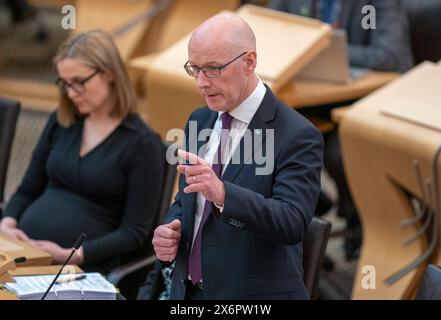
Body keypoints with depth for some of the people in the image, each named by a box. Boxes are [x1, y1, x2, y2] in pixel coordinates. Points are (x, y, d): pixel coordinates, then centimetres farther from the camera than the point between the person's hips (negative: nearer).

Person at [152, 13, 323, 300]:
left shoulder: (297, 135, -15)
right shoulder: (200, 121, 5)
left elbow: (293, 223, -27)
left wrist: (222, 193, -40)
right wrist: (170, 229, -6)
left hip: (256, 296, -5)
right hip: (188, 290, 6)